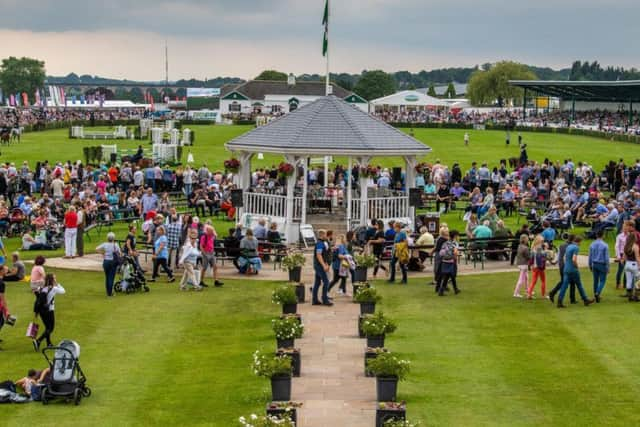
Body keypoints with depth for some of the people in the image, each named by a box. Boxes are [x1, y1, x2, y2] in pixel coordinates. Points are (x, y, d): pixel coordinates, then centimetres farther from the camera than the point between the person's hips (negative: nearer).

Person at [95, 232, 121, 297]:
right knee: (111, 277, 1)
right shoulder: (116, 245, -6)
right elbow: (120, 254, -5)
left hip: (106, 262, 2)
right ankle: (110, 293, -1)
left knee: (107, 277, 13)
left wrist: (102, 253, 1)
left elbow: (97, 249, -10)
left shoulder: (105, 244, -3)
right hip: (113, 262, -2)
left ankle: (108, 292, 17)